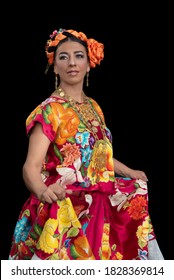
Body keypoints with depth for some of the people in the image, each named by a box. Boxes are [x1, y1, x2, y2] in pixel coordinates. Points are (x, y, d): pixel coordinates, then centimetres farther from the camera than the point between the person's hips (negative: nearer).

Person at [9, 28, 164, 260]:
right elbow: (31, 166, -23)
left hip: (100, 203, 8)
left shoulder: (94, 107, 11)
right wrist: (43, 191, -43)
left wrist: (129, 172, 35)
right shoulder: (48, 110, -12)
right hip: (66, 206, -8)